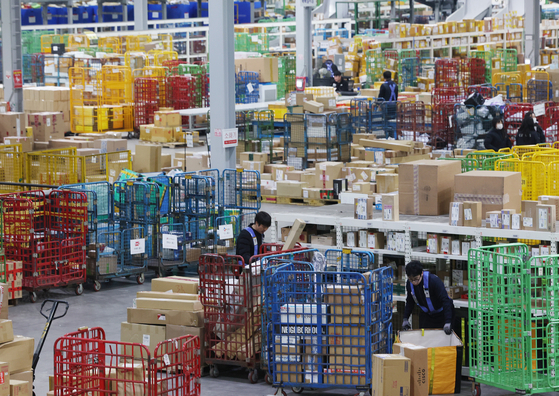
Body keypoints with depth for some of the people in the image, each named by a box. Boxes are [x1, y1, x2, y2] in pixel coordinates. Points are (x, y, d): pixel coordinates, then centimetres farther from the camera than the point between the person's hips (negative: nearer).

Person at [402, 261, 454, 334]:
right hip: (426, 315, 5)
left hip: (441, 314, -5)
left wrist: (448, 322, -39)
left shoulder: (434, 280, -30)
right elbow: (410, 302, 6)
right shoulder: (409, 284, -12)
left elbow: (445, 300, -32)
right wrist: (405, 319, -3)